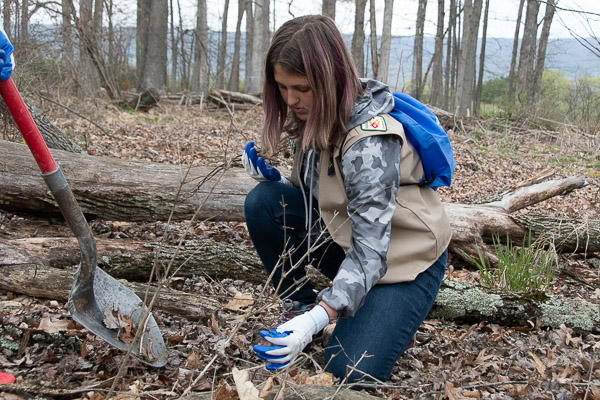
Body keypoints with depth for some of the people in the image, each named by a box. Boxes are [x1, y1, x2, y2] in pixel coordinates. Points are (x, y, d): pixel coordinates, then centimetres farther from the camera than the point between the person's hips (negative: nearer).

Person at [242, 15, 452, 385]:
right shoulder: (315, 117, -6)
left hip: (404, 258, -7)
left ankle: (390, 311, 10)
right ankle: (299, 306, 1)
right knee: (264, 203, -17)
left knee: (349, 371, -21)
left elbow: (369, 252, -34)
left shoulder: (371, 140, -30)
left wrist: (317, 320, -46)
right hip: (344, 237, 7)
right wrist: (275, 180, -13)